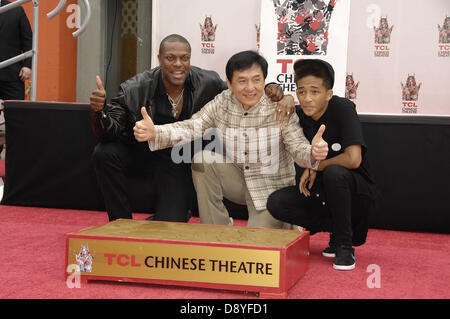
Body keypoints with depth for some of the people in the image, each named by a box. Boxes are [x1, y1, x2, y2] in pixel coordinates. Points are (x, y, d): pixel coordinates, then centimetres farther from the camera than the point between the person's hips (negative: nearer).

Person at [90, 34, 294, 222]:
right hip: (138, 151, 0)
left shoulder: (208, 84, -15)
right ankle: (122, 223, -8)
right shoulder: (135, 89, -18)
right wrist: (99, 111, -43)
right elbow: (110, 131, -19)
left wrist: (272, 92, -21)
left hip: (177, 161, 0)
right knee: (105, 153, -29)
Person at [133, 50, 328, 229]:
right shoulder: (222, 103, -6)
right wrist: (154, 133, -33)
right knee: (202, 157, -21)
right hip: (237, 181, 3)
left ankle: (281, 226, 18)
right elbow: (191, 128, -14)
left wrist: (312, 153, -45)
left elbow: (298, 147, -19)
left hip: (271, 188, -3)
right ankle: (215, 229, -9)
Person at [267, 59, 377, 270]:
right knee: (276, 203, -17)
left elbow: (353, 159, -28)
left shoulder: (343, 109, -19)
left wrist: (315, 167, -14)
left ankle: (344, 245, -18)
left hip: (356, 191, -5)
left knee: (334, 172, -37)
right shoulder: (301, 116, -3)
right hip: (321, 191, 6)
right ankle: (335, 228, -2)